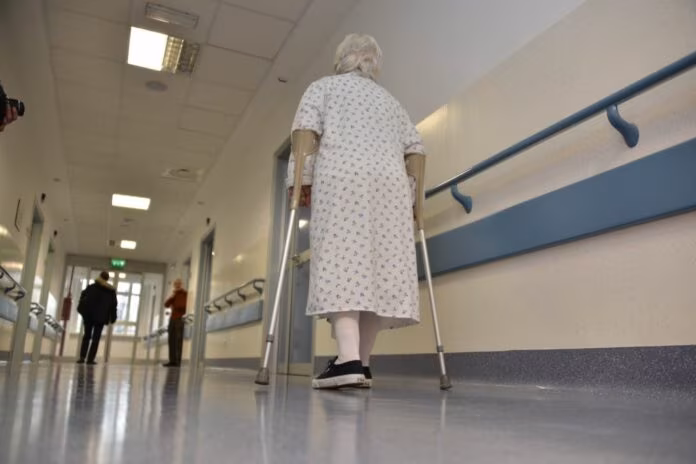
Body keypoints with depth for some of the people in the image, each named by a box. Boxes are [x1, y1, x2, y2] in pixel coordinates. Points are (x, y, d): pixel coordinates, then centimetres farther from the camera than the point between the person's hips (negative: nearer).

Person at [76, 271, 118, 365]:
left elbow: (83, 297, 1)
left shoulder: (91, 287, 6)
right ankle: (90, 359, -3)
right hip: (101, 317, -1)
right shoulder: (111, 291, 5)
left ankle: (82, 357, 3)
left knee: (86, 336, 12)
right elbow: (113, 305, 4)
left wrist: (82, 311, 4)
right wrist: (112, 318, 7)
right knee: (96, 338, 3)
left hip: (89, 315, 1)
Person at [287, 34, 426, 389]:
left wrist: (301, 179, -2)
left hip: (342, 178, -3)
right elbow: (415, 149, 20)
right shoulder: (388, 99, 31)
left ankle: (348, 360, -26)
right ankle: (362, 363, 1)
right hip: (391, 183, 4)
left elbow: (305, 130, 2)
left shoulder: (323, 87, 21)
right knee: (380, 270, 1)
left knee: (341, 266, -13)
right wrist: (416, 195, 19)